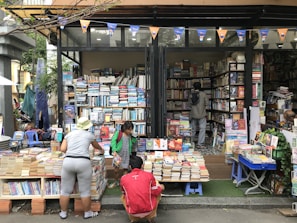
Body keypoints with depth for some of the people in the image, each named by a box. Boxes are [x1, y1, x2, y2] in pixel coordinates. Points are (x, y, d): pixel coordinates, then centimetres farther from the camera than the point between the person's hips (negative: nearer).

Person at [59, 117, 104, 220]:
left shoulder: (69, 134, 16)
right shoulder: (89, 135, 12)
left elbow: (63, 149, 7)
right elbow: (96, 146, 31)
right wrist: (101, 150, 53)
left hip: (68, 161, 3)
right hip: (83, 162, -3)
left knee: (65, 190, 15)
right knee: (85, 191, 9)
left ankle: (63, 213, 26)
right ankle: (87, 213, 22)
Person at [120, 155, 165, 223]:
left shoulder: (123, 178, -2)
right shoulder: (149, 175, -6)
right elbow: (156, 192, 2)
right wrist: (161, 187, 25)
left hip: (132, 212, 1)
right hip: (148, 210, -1)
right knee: (158, 193, 26)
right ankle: (151, 217, 17)